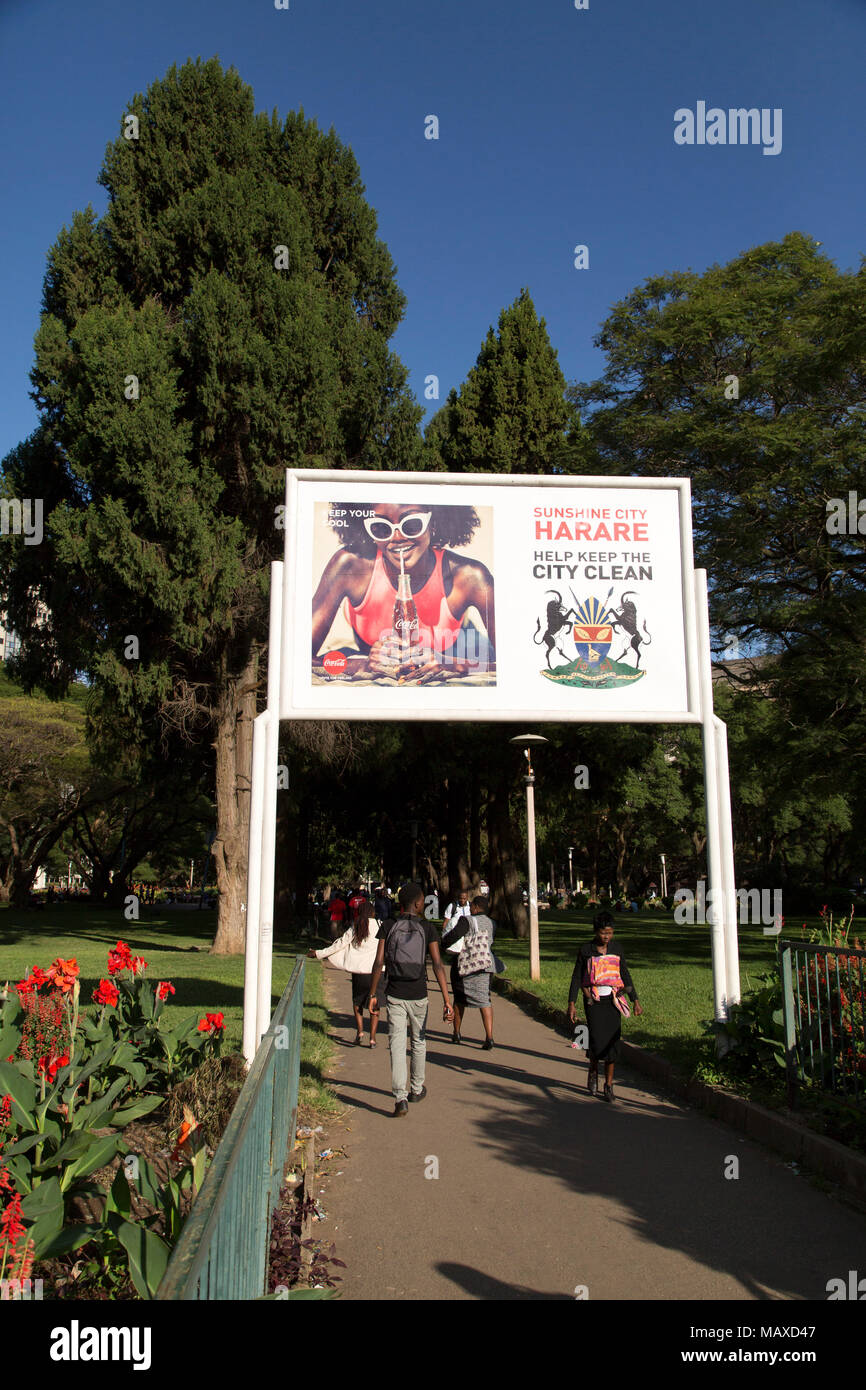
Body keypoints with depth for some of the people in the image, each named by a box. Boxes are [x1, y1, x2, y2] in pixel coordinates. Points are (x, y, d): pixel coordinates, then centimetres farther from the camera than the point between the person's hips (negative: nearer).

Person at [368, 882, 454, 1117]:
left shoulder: (388, 927, -2)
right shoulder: (427, 928, -5)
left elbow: (379, 963, -5)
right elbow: (437, 965, -12)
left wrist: (373, 994, 5)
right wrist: (447, 1001, -13)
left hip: (394, 995, 0)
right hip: (418, 995, 0)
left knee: (397, 1045, 0)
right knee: (419, 1041, 20)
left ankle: (400, 1098, -13)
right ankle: (417, 1088, 36)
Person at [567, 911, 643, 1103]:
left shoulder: (616, 948, 6)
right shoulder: (586, 950, -2)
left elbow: (625, 975, 13)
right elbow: (576, 977, 2)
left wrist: (635, 1000, 9)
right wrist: (571, 1004, -3)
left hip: (613, 1000, 2)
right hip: (593, 1000, -2)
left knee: (612, 1042, -1)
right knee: (597, 1039, -11)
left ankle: (609, 1084, 11)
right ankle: (593, 1072, 17)